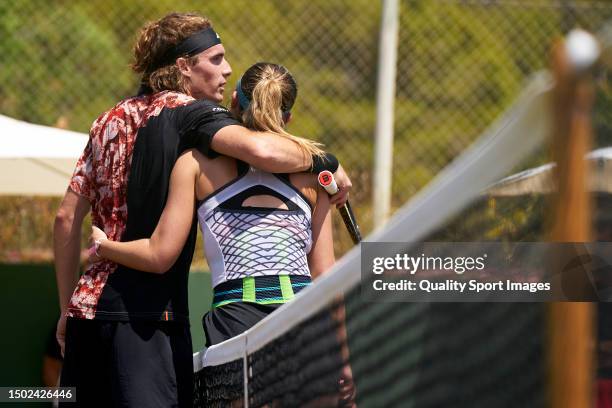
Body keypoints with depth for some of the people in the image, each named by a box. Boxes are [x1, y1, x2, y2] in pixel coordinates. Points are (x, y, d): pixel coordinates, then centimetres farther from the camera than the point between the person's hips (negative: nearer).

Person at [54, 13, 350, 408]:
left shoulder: (112, 119, 17)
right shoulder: (192, 113, -5)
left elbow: (67, 219, 17)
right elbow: (262, 150, -26)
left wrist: (68, 309, 22)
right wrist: (325, 163, -8)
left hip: (88, 305, 8)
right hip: (147, 314, -8)